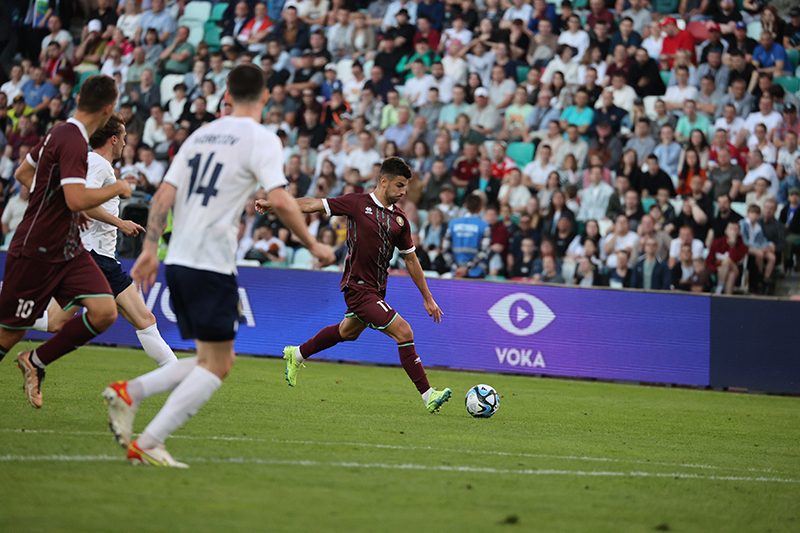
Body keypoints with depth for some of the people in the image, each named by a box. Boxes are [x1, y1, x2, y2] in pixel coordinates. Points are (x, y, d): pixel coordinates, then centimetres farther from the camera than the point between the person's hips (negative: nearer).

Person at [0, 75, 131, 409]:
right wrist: (117, 188, -14)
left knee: (104, 312, -7)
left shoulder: (61, 134, 10)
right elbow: (77, 199, -30)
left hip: (67, 250, 9)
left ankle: (36, 361, 8)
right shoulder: (72, 142, -20)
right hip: (36, 252, -9)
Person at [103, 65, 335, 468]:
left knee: (217, 360, 15)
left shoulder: (201, 135, 17)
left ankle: (128, 393, 4)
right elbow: (279, 200, -15)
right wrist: (312, 245, -5)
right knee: (215, 366, -2)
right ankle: (148, 444, -10)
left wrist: (150, 249, 14)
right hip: (212, 264, -8)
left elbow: (164, 196, 13)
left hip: (178, 261, 8)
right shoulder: (261, 139, -4)